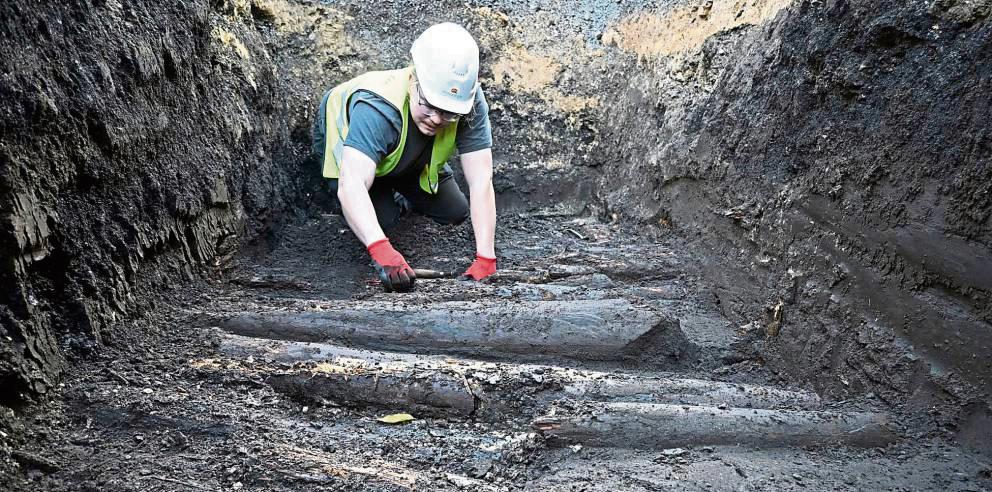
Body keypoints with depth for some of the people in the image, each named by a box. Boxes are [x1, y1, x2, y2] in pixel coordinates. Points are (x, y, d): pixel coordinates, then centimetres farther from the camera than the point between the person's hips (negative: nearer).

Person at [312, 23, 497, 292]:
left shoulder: (470, 103, -36)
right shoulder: (377, 108, -47)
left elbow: (481, 184, -37)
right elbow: (351, 186, -57)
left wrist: (485, 260, -46)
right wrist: (382, 252, -71)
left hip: (411, 157, 4)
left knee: (455, 213, 2)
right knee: (382, 219, -24)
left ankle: (400, 196, 31)